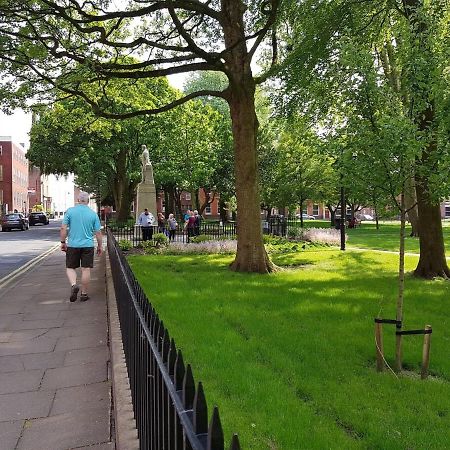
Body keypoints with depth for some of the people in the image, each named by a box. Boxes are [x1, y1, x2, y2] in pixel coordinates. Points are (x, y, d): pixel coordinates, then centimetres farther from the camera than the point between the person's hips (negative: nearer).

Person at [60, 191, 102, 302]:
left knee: (70, 268, 13)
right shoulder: (93, 214, 0)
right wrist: (100, 246, 11)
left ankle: (74, 285, -12)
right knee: (86, 269, 4)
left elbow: (63, 229, -5)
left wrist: (63, 242, 5)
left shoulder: (70, 211, -2)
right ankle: (84, 294, 10)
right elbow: (98, 232, 1)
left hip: (72, 245, 0)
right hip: (88, 245, 0)